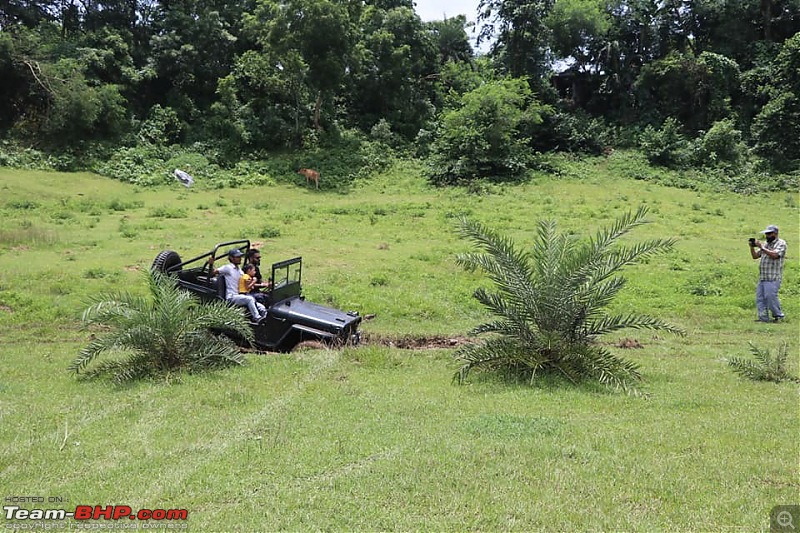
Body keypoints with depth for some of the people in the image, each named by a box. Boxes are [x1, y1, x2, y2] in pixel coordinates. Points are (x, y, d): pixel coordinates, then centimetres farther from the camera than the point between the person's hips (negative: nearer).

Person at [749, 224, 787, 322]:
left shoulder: (781, 243, -2)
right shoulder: (765, 244, 19)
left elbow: (775, 255, -19)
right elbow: (755, 256, 15)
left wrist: (761, 247, -20)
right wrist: (752, 247, -2)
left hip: (773, 278, -7)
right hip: (762, 277, 7)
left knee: (770, 297, -12)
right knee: (760, 298, 3)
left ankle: (778, 315, 5)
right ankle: (763, 318, 7)